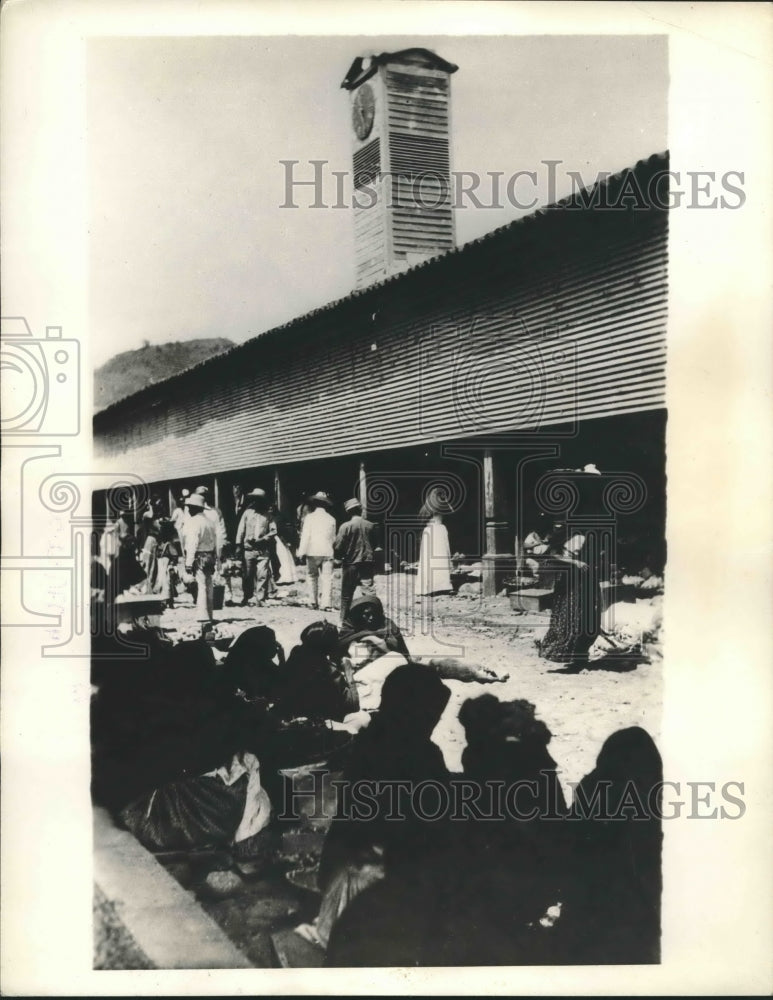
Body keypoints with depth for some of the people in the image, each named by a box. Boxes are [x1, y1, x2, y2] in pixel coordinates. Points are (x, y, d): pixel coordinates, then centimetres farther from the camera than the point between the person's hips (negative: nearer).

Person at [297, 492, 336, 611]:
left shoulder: (310, 517, -2)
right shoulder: (331, 519, 8)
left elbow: (305, 535, -6)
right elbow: (333, 538, 13)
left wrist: (301, 551, -5)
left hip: (313, 552, -2)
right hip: (327, 552, 2)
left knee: (313, 577, 12)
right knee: (327, 578, -1)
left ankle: (314, 602, 12)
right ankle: (327, 604, -7)